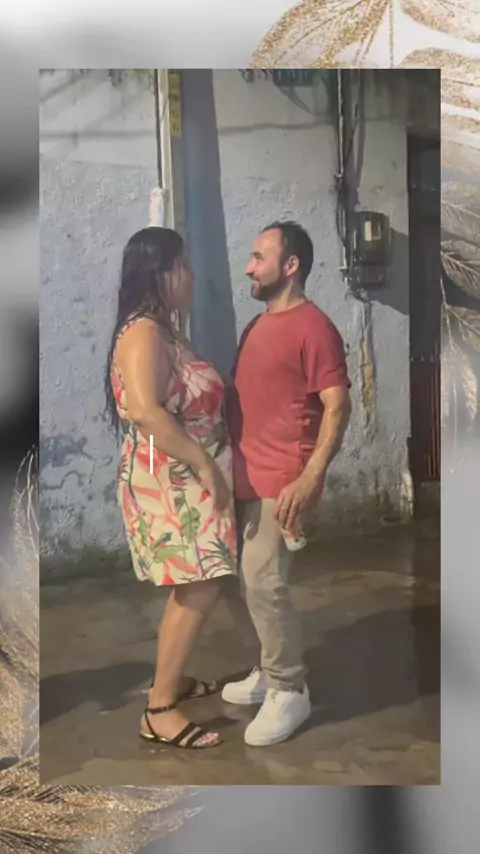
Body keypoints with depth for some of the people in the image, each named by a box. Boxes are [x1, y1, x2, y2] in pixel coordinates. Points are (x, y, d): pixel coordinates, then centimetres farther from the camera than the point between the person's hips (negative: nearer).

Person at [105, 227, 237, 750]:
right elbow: (145, 410, -32)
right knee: (199, 589, -7)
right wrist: (205, 464, -27)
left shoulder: (166, 330, 13)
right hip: (167, 482, -10)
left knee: (191, 587, 17)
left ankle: (172, 678, 32)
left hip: (186, 480, 10)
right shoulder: (143, 333, -19)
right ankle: (158, 710, 2)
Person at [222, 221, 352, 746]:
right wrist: (228, 463, 19)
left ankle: (291, 691, 7)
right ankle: (272, 672, 29)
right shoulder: (258, 324, 15)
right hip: (248, 478, 9)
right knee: (251, 583, 14)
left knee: (263, 585, -9)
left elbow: (338, 407, -18)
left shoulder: (313, 327, -13)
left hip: (282, 482, -9)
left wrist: (311, 477, -27)